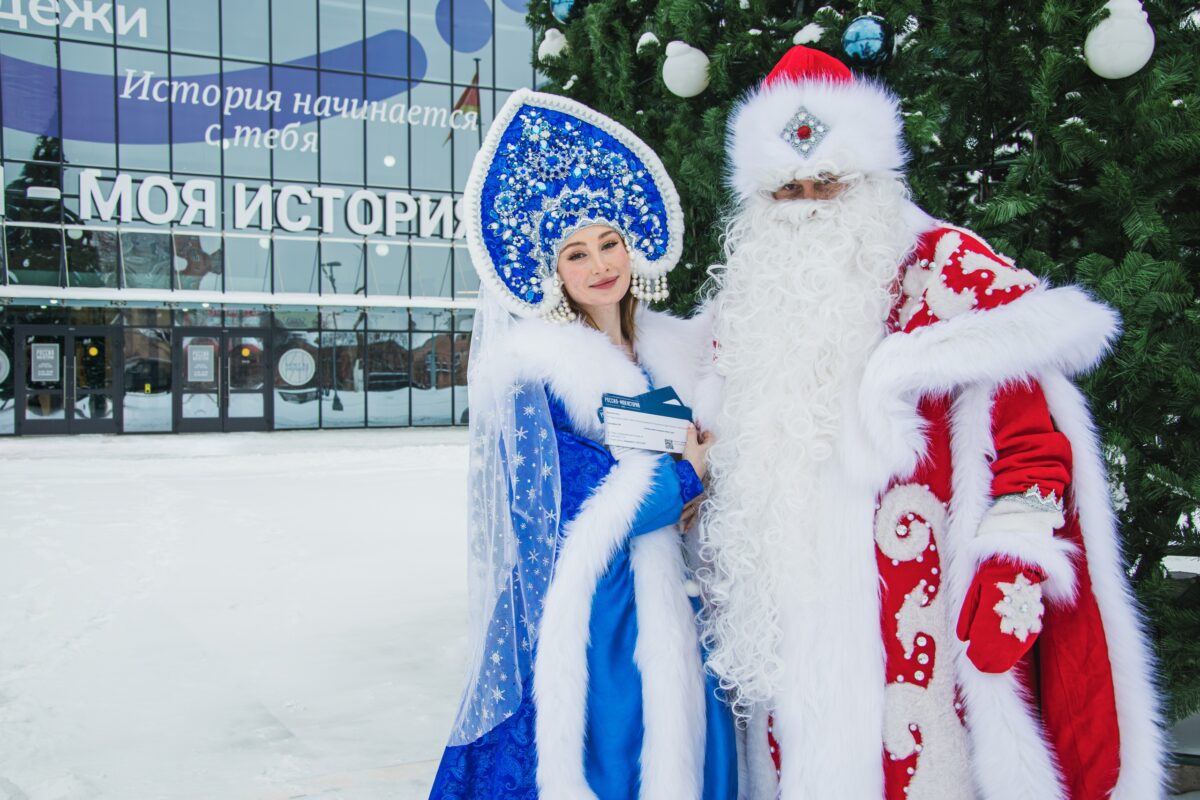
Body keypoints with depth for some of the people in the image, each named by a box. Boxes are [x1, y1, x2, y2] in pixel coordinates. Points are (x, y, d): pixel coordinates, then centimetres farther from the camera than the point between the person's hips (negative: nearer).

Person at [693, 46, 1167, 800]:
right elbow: (729, 451, 22)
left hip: (928, 618, -5)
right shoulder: (753, 299, 12)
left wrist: (1011, 574, -14)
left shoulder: (948, 269, -4)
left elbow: (1031, 434, -7)